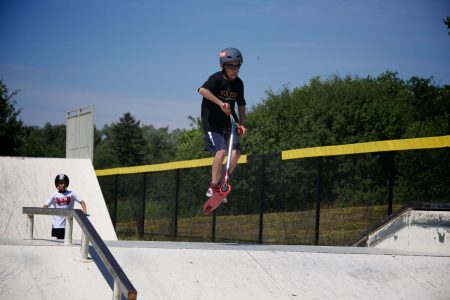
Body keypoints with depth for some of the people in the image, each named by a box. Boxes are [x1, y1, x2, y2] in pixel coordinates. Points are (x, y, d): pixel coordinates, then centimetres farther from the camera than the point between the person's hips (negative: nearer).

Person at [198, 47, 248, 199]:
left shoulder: (238, 83, 6)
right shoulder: (217, 78, -15)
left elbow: (241, 105, 14)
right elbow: (202, 90, -33)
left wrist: (242, 124, 2)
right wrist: (220, 103, -39)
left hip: (228, 122, 6)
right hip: (212, 122, -6)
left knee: (236, 151, -7)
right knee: (221, 151, -21)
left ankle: (222, 182, 9)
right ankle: (213, 186, -13)